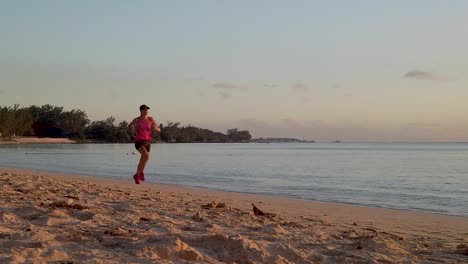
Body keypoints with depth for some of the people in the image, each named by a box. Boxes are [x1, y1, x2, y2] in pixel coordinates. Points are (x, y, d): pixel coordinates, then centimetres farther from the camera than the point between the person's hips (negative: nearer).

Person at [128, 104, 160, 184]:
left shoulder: (151, 119, 0)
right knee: (146, 156, -29)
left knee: (143, 160, 16)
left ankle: (137, 176, 43)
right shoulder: (137, 120, -5)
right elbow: (129, 126, 16)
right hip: (139, 142, -4)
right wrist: (132, 134, 2)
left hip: (147, 142, 4)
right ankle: (141, 173, -8)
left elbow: (158, 130, 4)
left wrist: (155, 128, -19)